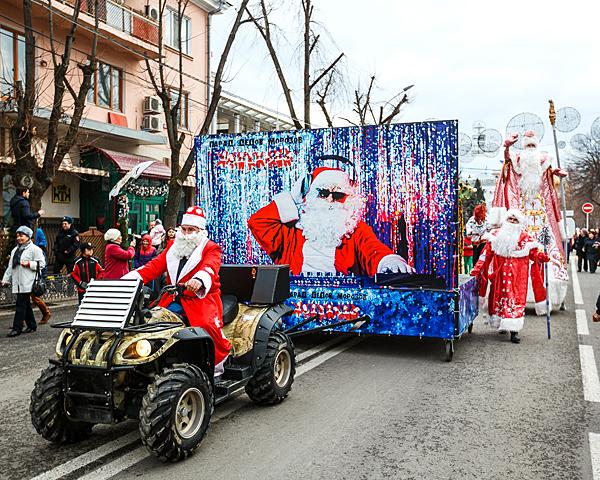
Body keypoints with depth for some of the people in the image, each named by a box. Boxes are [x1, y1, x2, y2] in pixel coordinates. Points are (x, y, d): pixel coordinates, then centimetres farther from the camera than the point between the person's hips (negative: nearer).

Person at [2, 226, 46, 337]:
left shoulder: (34, 249, -4)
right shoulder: (15, 250, 20)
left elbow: (41, 263, -8)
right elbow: (10, 266, 20)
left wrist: (29, 264, -18)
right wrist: (6, 279, 14)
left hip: (27, 282, -8)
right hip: (17, 282, 8)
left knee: (21, 304, -9)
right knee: (25, 304, 12)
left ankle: (17, 328, -6)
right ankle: (32, 325, 21)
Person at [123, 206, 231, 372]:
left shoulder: (210, 248, 1)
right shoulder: (173, 247, 18)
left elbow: (210, 267, -21)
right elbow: (155, 265, 7)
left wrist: (198, 279, -46)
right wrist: (131, 278, -10)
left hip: (201, 298, -5)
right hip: (174, 299, 6)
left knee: (207, 325, -31)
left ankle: (219, 360, -7)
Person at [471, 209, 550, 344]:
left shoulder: (525, 237, 4)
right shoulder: (498, 235, 7)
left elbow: (534, 252, -1)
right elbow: (487, 252, 5)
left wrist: (541, 256, -24)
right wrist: (477, 268, -1)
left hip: (518, 275, -2)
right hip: (501, 274, 2)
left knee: (516, 299, -6)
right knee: (499, 297, 7)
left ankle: (514, 331, -8)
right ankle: (502, 325, 23)